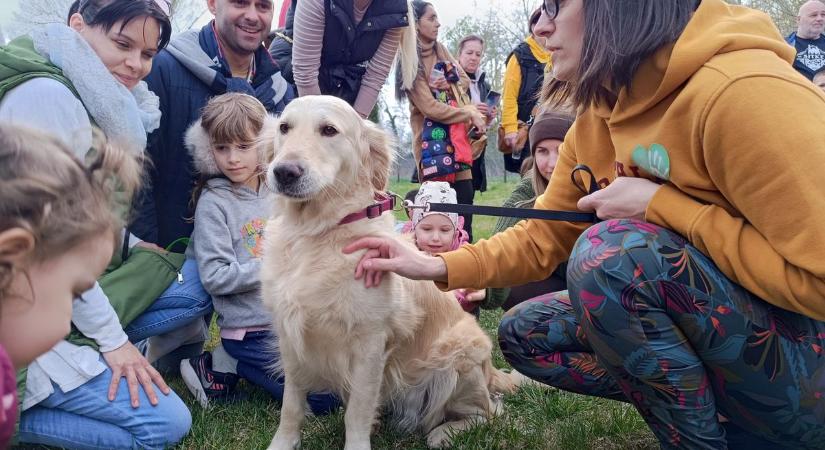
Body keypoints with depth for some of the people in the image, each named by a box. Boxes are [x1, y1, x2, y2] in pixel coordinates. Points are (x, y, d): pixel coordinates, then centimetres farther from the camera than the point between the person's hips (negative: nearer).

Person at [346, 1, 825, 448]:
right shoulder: (595, 120, 2)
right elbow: (543, 236, 9)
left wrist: (662, 206, -23)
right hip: (704, 328, 8)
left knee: (610, 250, -28)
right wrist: (439, 266, -3)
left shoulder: (739, 92, -25)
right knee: (523, 333, 6)